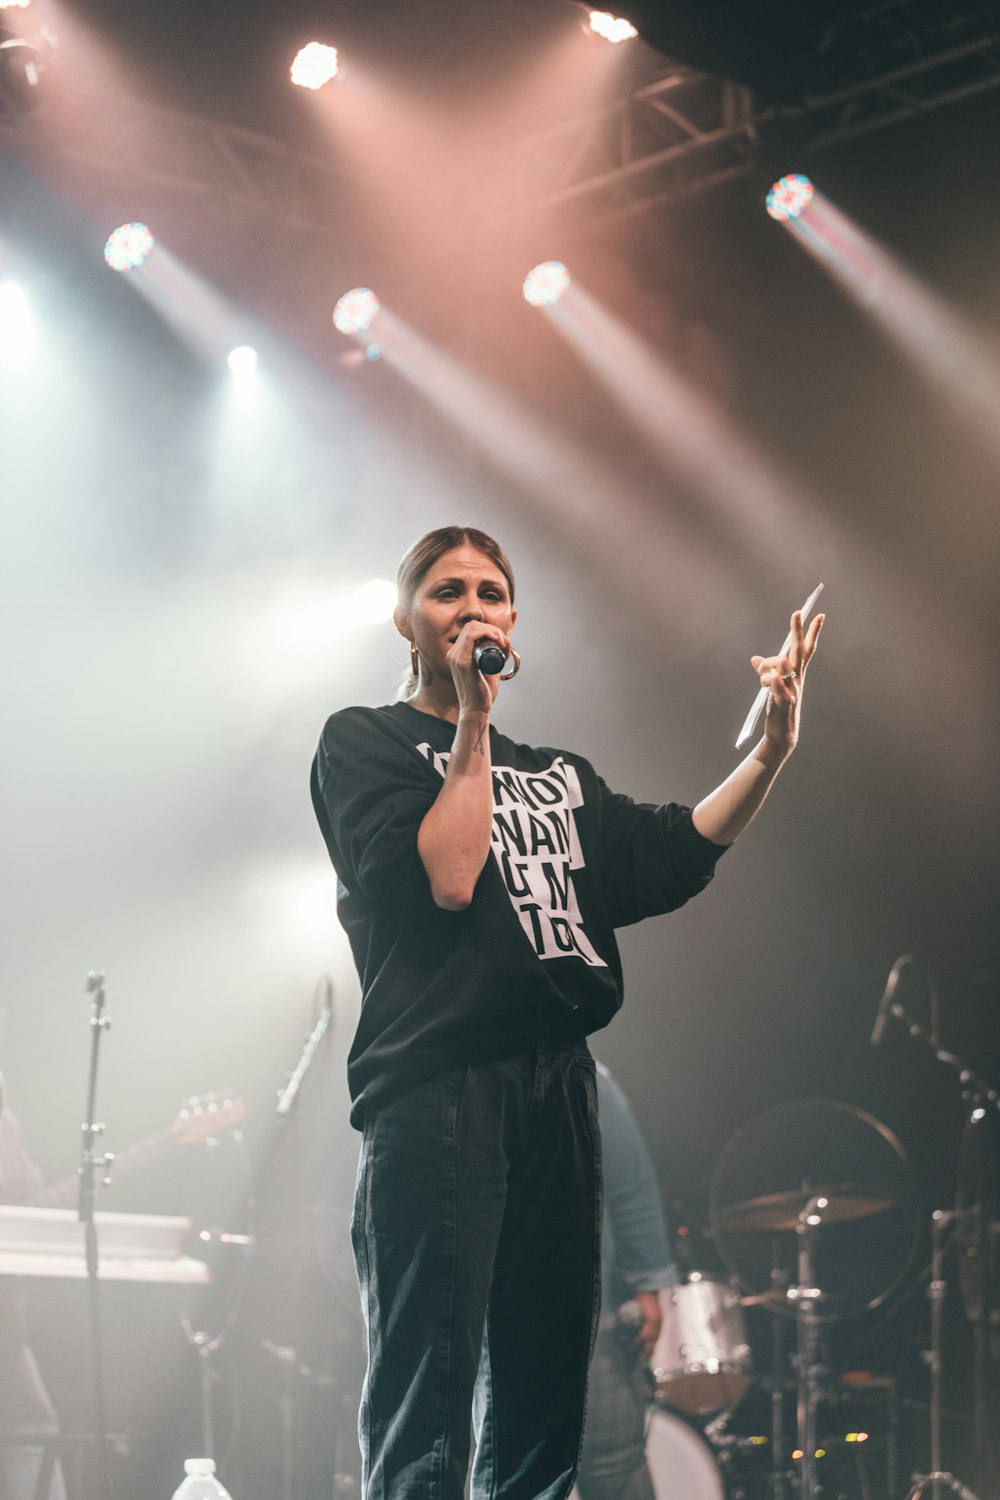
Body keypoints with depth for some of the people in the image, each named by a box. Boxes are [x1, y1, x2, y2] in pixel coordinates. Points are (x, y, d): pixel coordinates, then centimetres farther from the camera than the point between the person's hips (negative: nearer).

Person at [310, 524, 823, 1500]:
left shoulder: (557, 777, 24)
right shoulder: (363, 744, 7)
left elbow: (664, 861, 9)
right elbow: (443, 876, -9)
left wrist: (771, 753, 1)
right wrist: (473, 719, -6)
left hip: (558, 1090, 6)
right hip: (434, 1088, -6)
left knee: (544, 1418, 5)